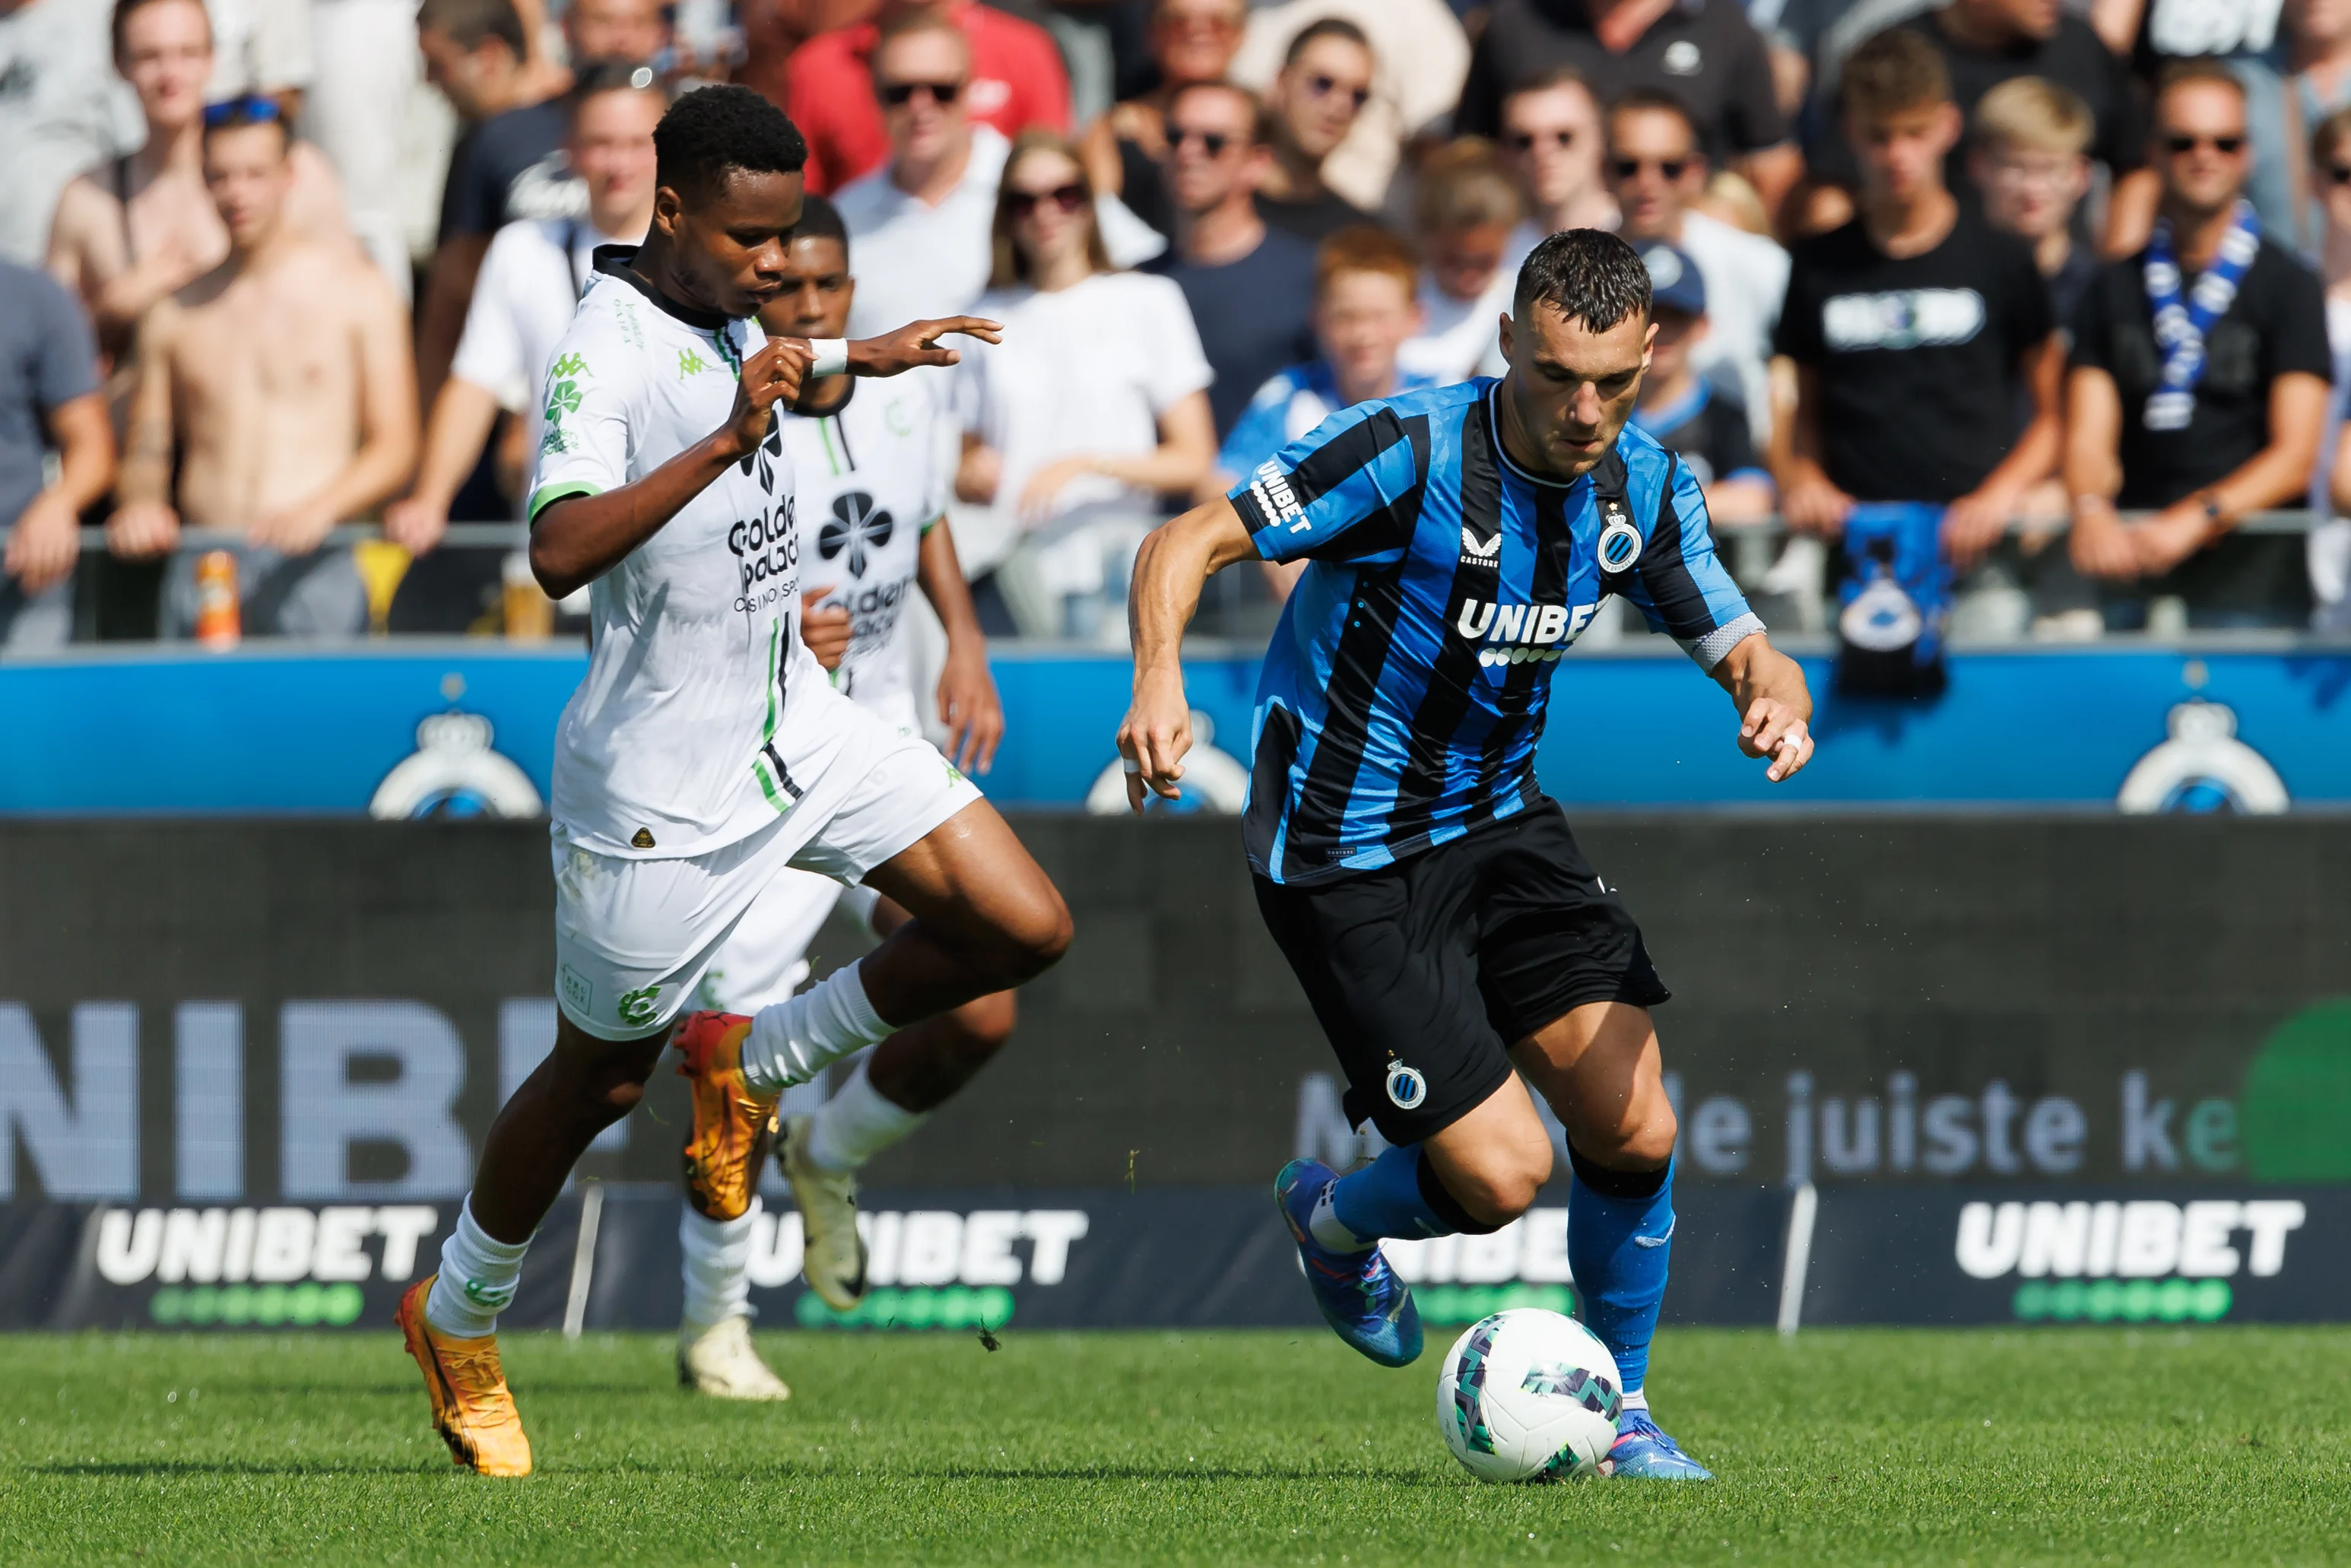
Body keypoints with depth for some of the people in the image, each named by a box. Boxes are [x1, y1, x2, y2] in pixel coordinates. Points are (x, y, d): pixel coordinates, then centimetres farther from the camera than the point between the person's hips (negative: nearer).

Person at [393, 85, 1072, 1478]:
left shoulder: (729, 321, 4)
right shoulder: (602, 352, -22)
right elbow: (560, 552, -38)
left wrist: (863, 359, 36)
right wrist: (727, 439, -43)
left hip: (796, 724, 7)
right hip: (661, 787, -7)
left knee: (1025, 928, -6)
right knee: (604, 1078, 8)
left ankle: (751, 1064, 14)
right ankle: (458, 1321, 33)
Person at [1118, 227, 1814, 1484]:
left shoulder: (1643, 488, -4)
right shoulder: (1411, 452, -23)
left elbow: (1741, 647, 4)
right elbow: (1188, 543, -23)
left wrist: (1775, 700, -21)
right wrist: (1159, 681, -42)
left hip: (1498, 821, 6)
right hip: (1344, 854, -6)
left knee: (1635, 1133, -6)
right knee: (1499, 1173, -11)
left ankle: (1618, 1410, 17)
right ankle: (1333, 1219, 24)